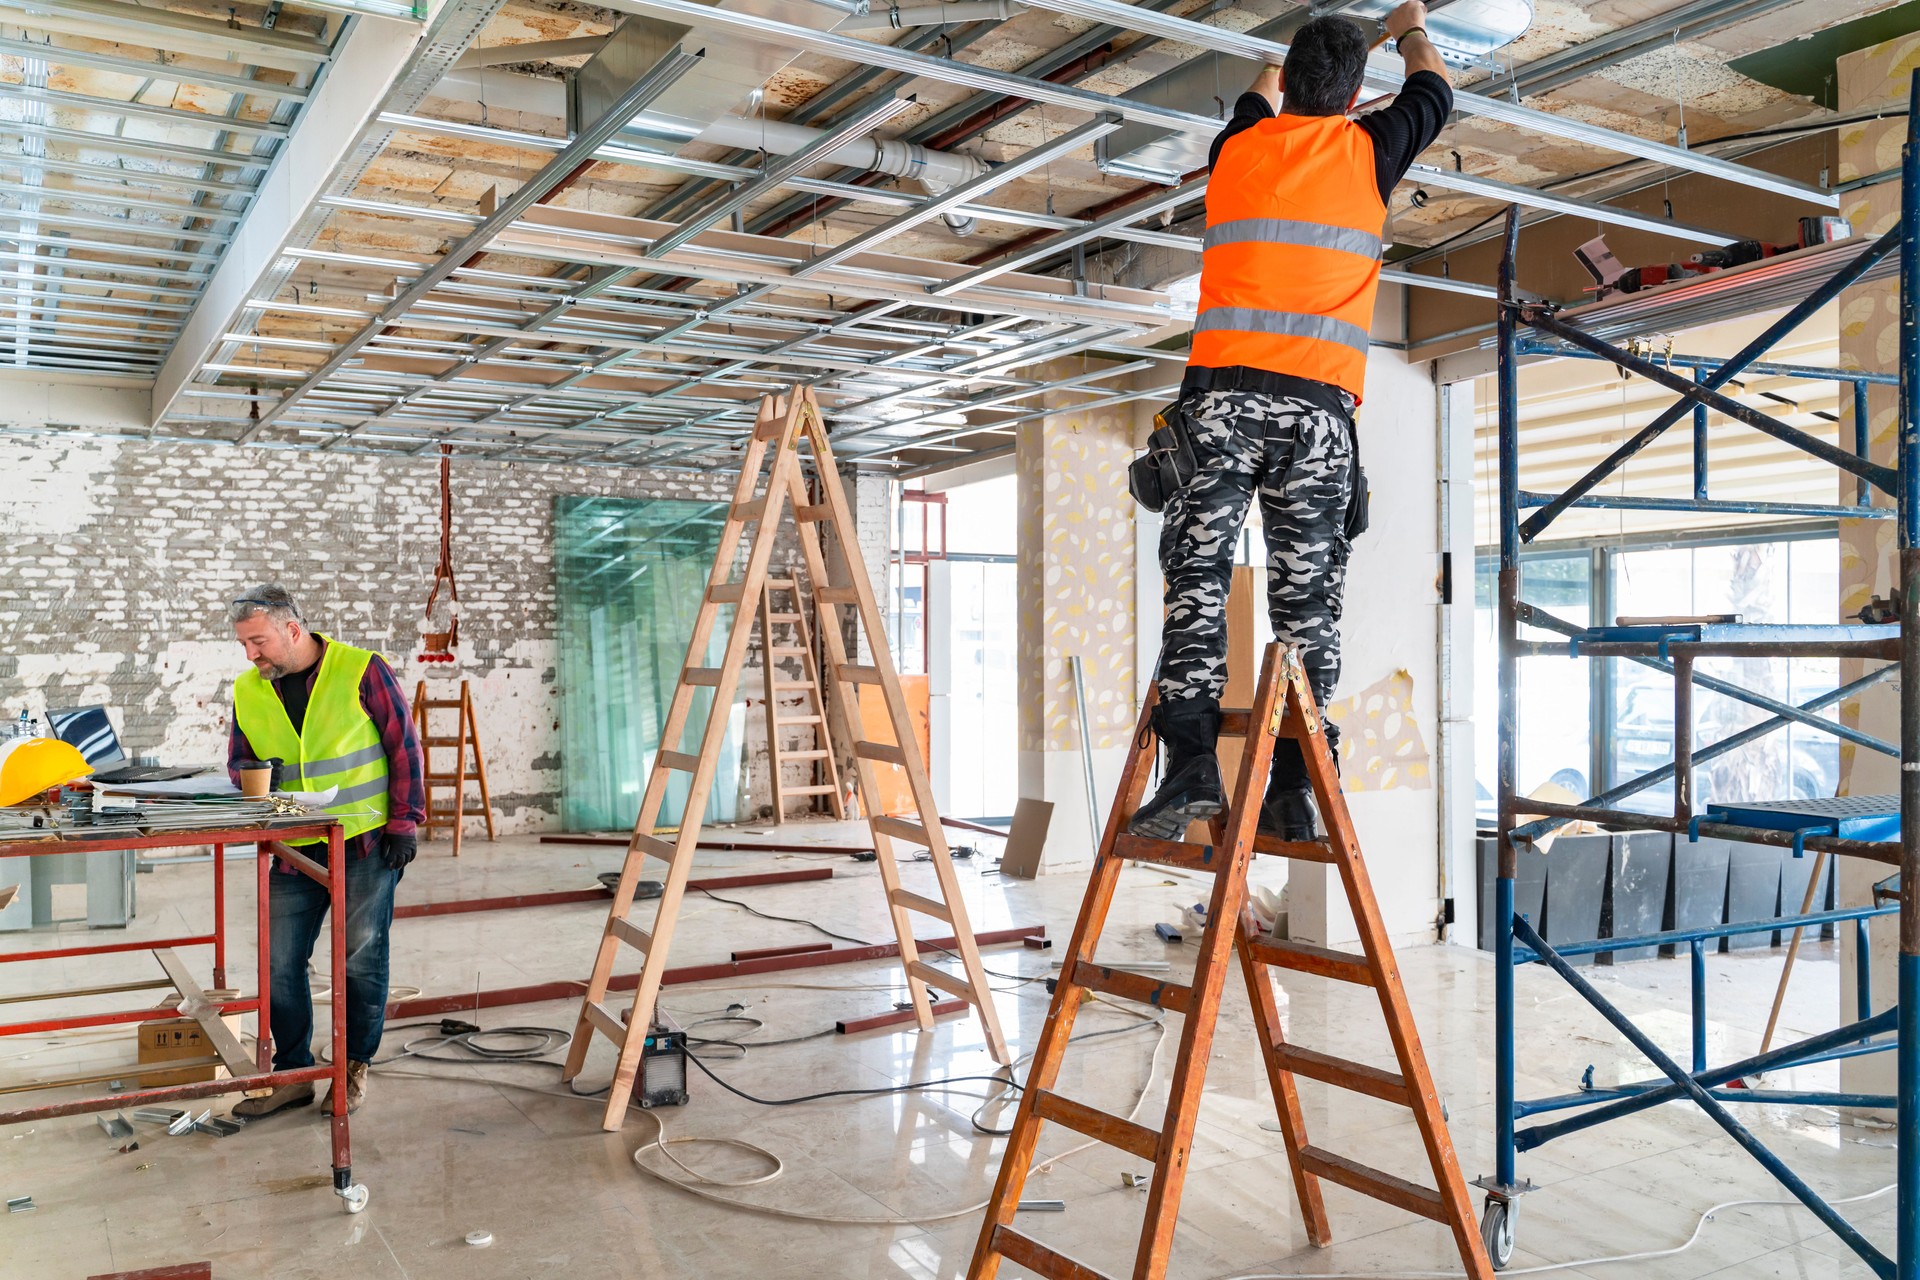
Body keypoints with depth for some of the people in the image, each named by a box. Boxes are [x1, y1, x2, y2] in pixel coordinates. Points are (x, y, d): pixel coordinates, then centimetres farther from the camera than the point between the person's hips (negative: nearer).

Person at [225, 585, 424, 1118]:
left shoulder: (361, 670, -8)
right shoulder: (247, 691, 6)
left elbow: (404, 745, -6)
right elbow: (238, 760, 15)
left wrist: (403, 823, -9)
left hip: (366, 842, -4)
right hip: (294, 850, 5)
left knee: (362, 959, 2)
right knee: (281, 963, 4)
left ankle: (355, 1068, 18)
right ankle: (293, 1073, 19)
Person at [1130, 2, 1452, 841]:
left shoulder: (1237, 147, 18)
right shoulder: (1366, 149, 14)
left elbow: (1260, 99, 44)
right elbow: (1433, 93, 37)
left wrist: (1275, 84, 65)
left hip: (1224, 385, 0)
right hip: (1319, 400, 0)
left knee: (1199, 569, -7)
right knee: (1307, 590, 1)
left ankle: (1191, 762, -19)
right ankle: (1293, 788, -1)